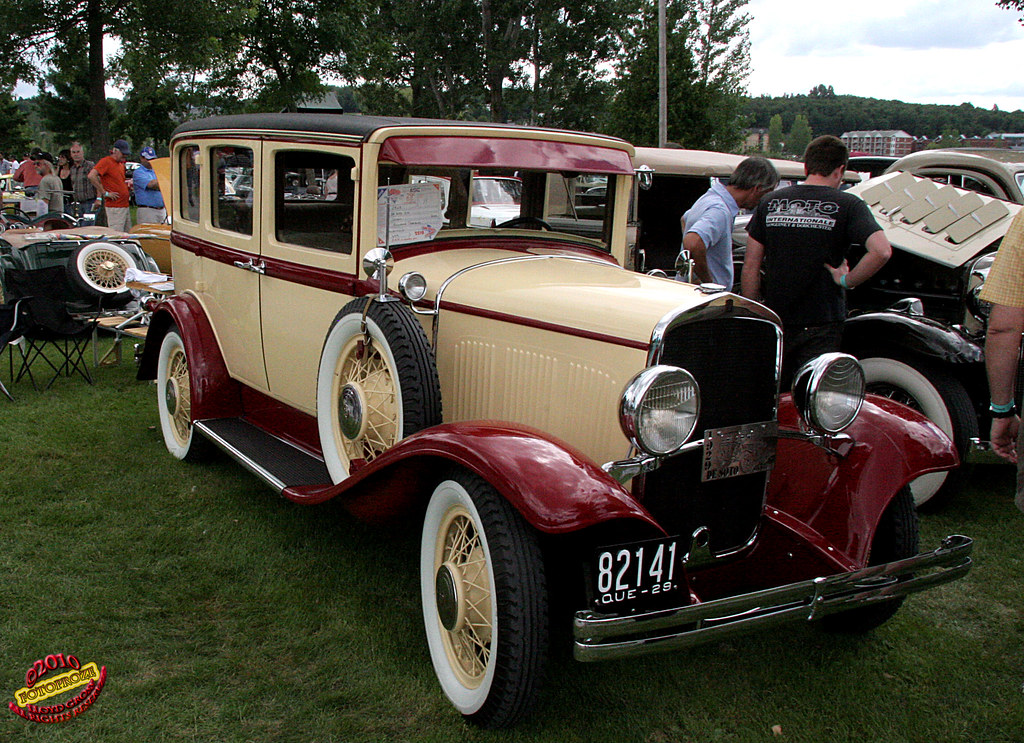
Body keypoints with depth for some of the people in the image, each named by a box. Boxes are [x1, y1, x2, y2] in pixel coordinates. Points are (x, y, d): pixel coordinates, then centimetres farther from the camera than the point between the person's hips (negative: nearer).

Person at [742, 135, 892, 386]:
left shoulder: (770, 202, 4)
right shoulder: (848, 206, -6)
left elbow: (750, 267, 3)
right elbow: (882, 250, -22)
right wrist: (847, 280, -9)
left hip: (775, 321, 3)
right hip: (821, 326, -3)